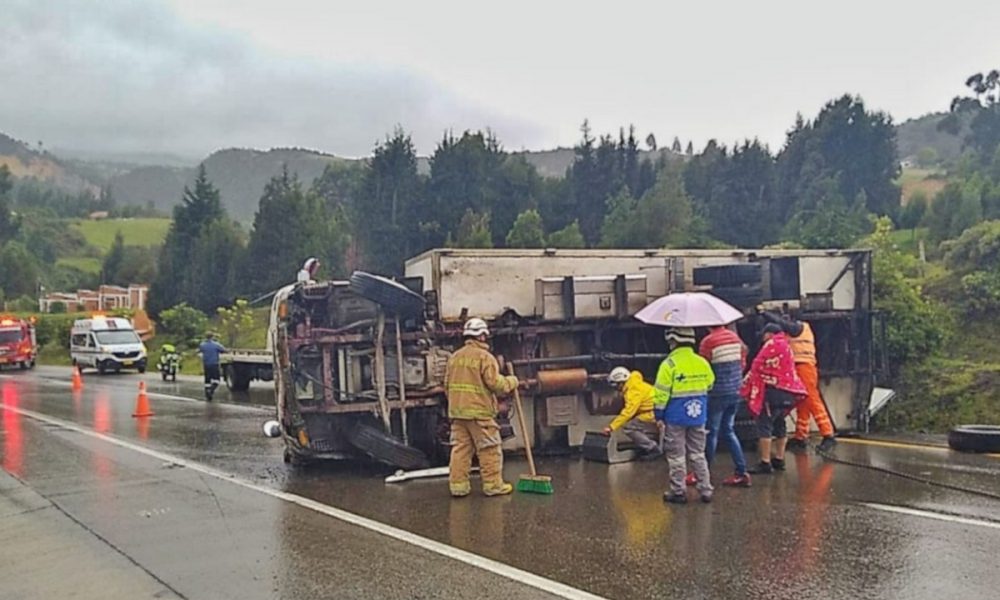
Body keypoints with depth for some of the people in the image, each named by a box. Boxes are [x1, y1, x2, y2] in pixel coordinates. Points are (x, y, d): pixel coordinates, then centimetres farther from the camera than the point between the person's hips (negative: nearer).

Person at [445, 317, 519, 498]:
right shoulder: (485, 356, -10)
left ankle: (458, 484, 8)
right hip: (479, 411, -6)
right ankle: (493, 485, 5)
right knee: (489, 449, 2)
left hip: (457, 411, 6)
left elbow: (447, 384, 15)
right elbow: (495, 383, -15)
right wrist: (511, 382, 3)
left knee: (460, 448, 9)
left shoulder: (455, 357, 11)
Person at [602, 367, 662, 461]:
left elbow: (628, 412, -24)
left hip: (655, 416, -10)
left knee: (629, 428, -11)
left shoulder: (634, 391, -17)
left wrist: (611, 427, -25)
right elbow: (630, 411, 14)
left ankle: (654, 449, -6)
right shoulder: (635, 386, 13)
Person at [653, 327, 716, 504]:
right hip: (698, 416, 5)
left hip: (675, 417, -5)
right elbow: (709, 385, 14)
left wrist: (658, 415, -5)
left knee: (677, 455, 6)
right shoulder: (703, 363, 2)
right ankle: (705, 490, 16)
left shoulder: (669, 364, -14)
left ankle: (678, 492, 11)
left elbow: (661, 393, -14)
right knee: (698, 453, 15)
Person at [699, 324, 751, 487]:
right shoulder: (735, 337, 5)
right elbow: (743, 364, 12)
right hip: (735, 391, 6)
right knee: (728, 431, 15)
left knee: (711, 432, 4)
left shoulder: (708, 341, -15)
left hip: (718, 393, -6)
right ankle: (742, 472, 13)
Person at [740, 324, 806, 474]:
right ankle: (779, 459, 25)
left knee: (764, 425, -9)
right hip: (788, 392, 10)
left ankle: (765, 463, -12)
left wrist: (746, 384, 1)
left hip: (774, 390, -10)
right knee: (779, 424, 20)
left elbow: (758, 367, -9)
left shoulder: (771, 344, -6)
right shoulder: (786, 346, 22)